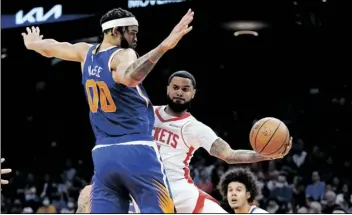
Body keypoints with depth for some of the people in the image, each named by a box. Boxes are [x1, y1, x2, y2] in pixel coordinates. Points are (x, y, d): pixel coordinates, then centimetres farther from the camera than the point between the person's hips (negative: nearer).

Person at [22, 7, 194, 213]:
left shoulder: (86, 53, 10)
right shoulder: (123, 55, -11)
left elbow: (50, 47, 29)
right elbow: (130, 77, -37)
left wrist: (33, 44, 52)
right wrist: (163, 47, -46)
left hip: (103, 153, 7)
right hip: (137, 151, -7)